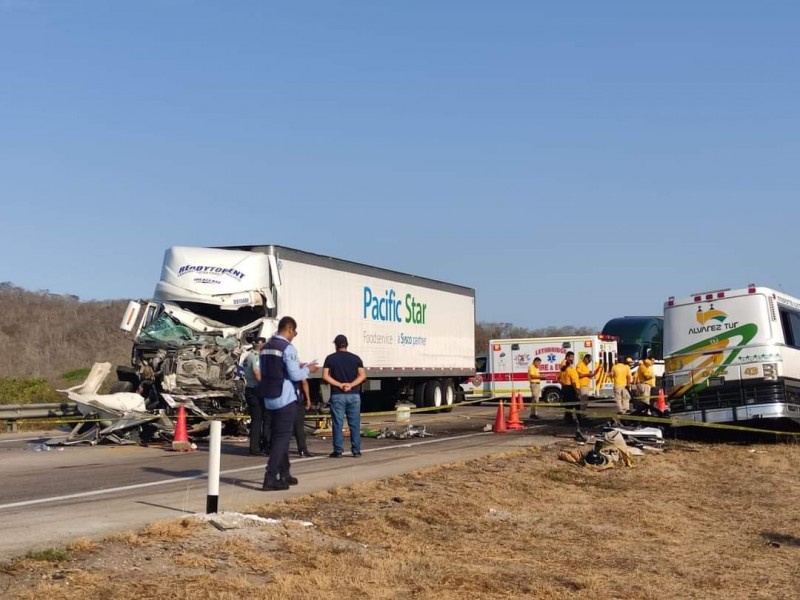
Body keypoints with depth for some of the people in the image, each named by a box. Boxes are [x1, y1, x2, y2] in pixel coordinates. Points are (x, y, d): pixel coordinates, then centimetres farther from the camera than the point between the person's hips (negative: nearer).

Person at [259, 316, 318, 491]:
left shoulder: (266, 347, 11)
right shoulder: (288, 348, -14)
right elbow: (294, 375, -17)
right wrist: (307, 369, 4)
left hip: (269, 398, 8)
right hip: (285, 398, -8)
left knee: (277, 436, 17)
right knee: (282, 437, -3)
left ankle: (284, 474, 27)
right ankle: (270, 478, -9)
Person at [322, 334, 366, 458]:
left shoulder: (330, 358, 2)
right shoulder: (355, 358, 7)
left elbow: (325, 376, -7)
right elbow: (362, 375, -3)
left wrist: (339, 385, -7)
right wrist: (350, 385, -10)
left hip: (337, 395, -1)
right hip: (354, 395, 2)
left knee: (338, 424, 2)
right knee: (354, 424, 6)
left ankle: (338, 451, 1)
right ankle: (356, 451, 7)